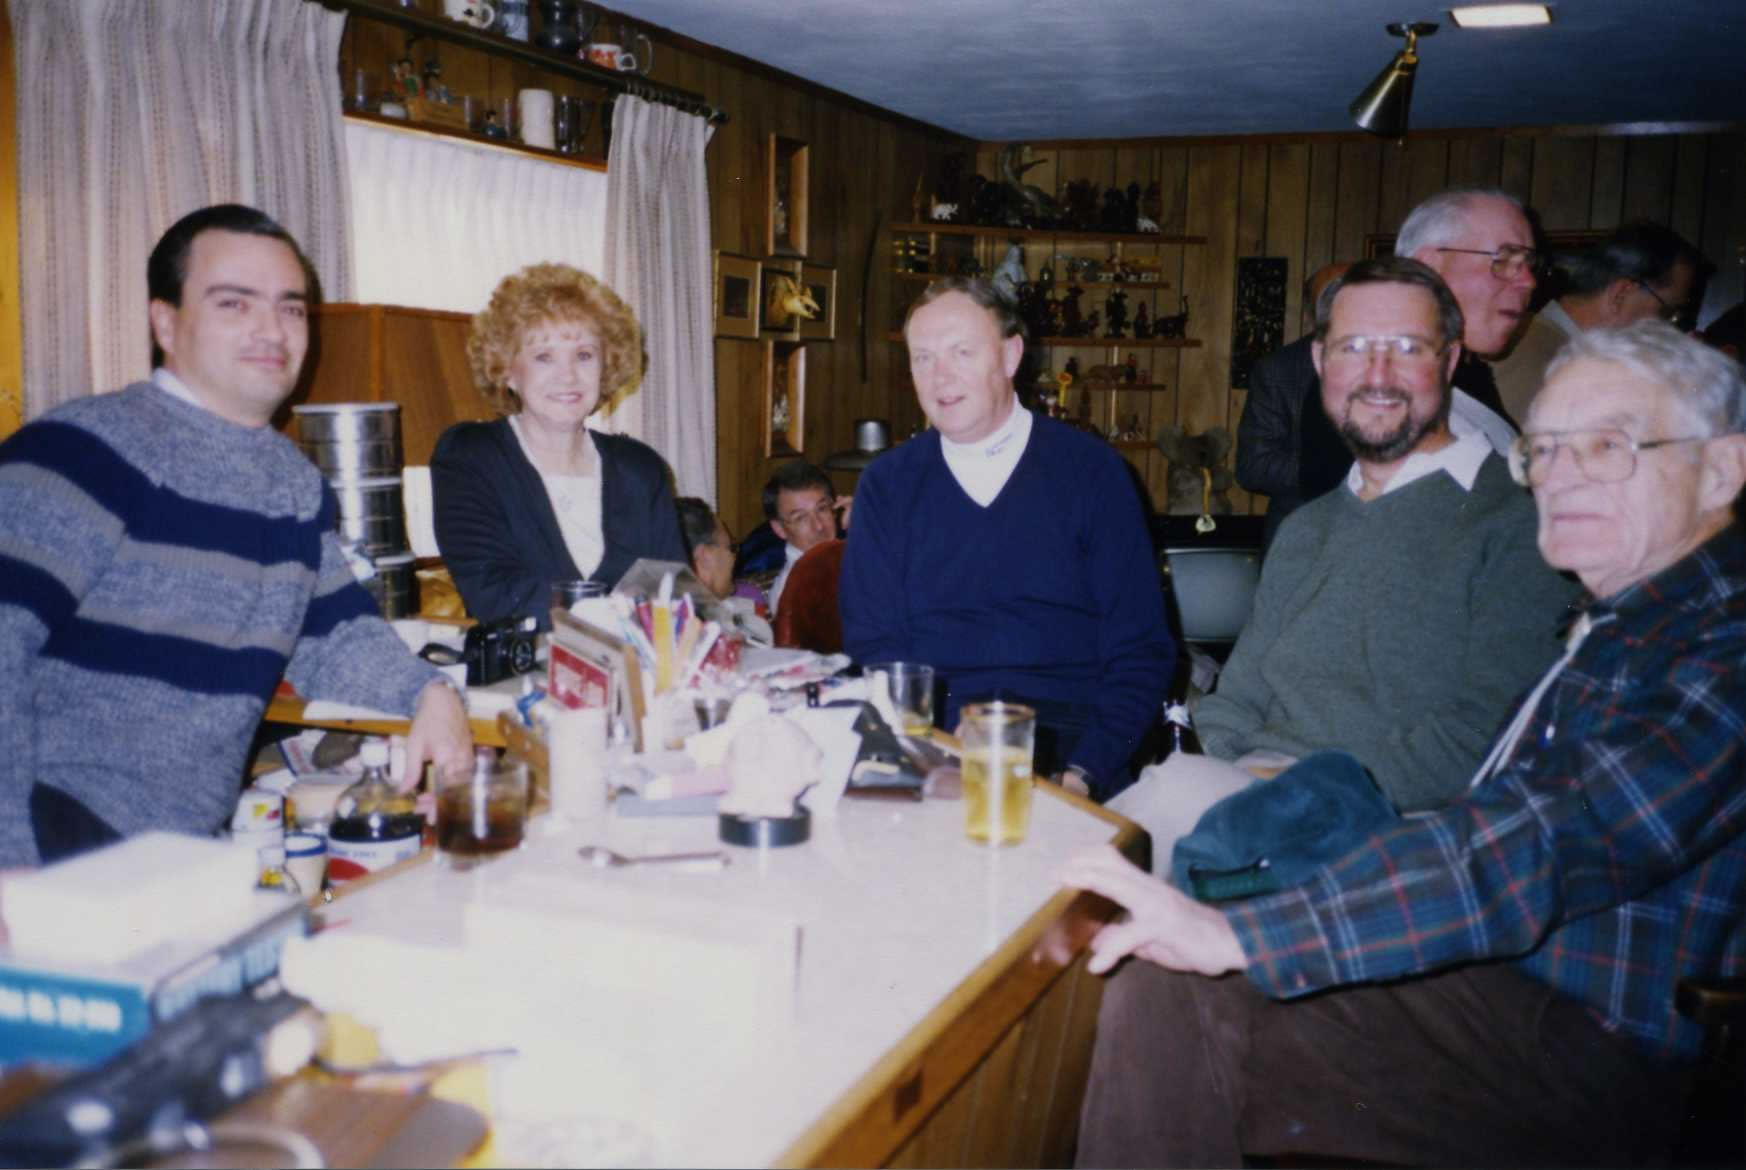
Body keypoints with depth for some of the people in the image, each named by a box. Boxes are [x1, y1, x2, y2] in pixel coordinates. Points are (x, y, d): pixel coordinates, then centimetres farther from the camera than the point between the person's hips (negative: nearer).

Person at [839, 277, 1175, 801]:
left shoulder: (1091, 469, 5)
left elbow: (1140, 652, 3)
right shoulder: (886, 484, 9)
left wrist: (1084, 771, -13)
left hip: (1065, 736, -2)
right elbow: (873, 650, 6)